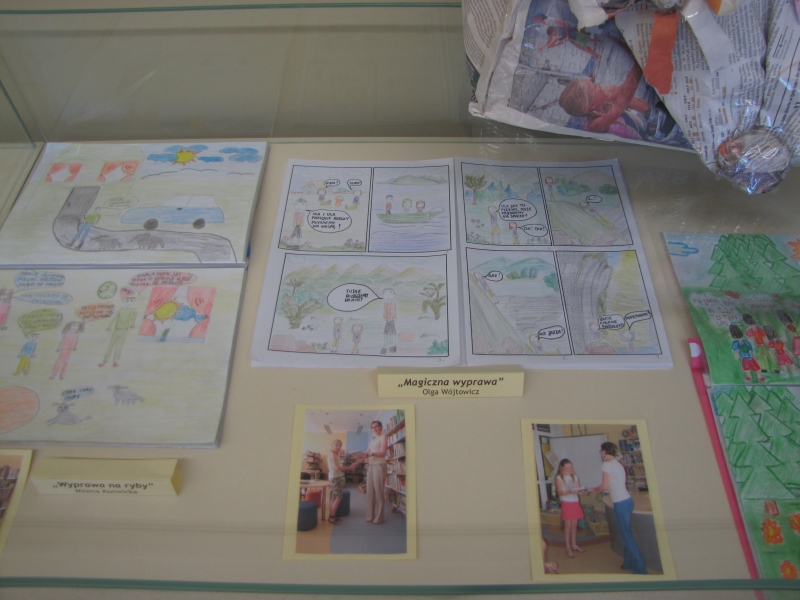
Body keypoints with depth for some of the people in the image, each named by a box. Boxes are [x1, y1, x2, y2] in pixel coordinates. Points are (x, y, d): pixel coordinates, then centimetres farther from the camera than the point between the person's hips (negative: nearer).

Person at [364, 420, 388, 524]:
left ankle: (378, 517, -4)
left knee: (378, 491, -7)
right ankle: (370, 516, 6)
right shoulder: (372, 440, 22)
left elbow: (383, 453, -11)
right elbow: (367, 452, 15)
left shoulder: (383, 437, 1)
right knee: (370, 491, 2)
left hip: (379, 465, -7)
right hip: (370, 466, 7)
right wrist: (364, 455, -8)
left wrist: (371, 454, -26)